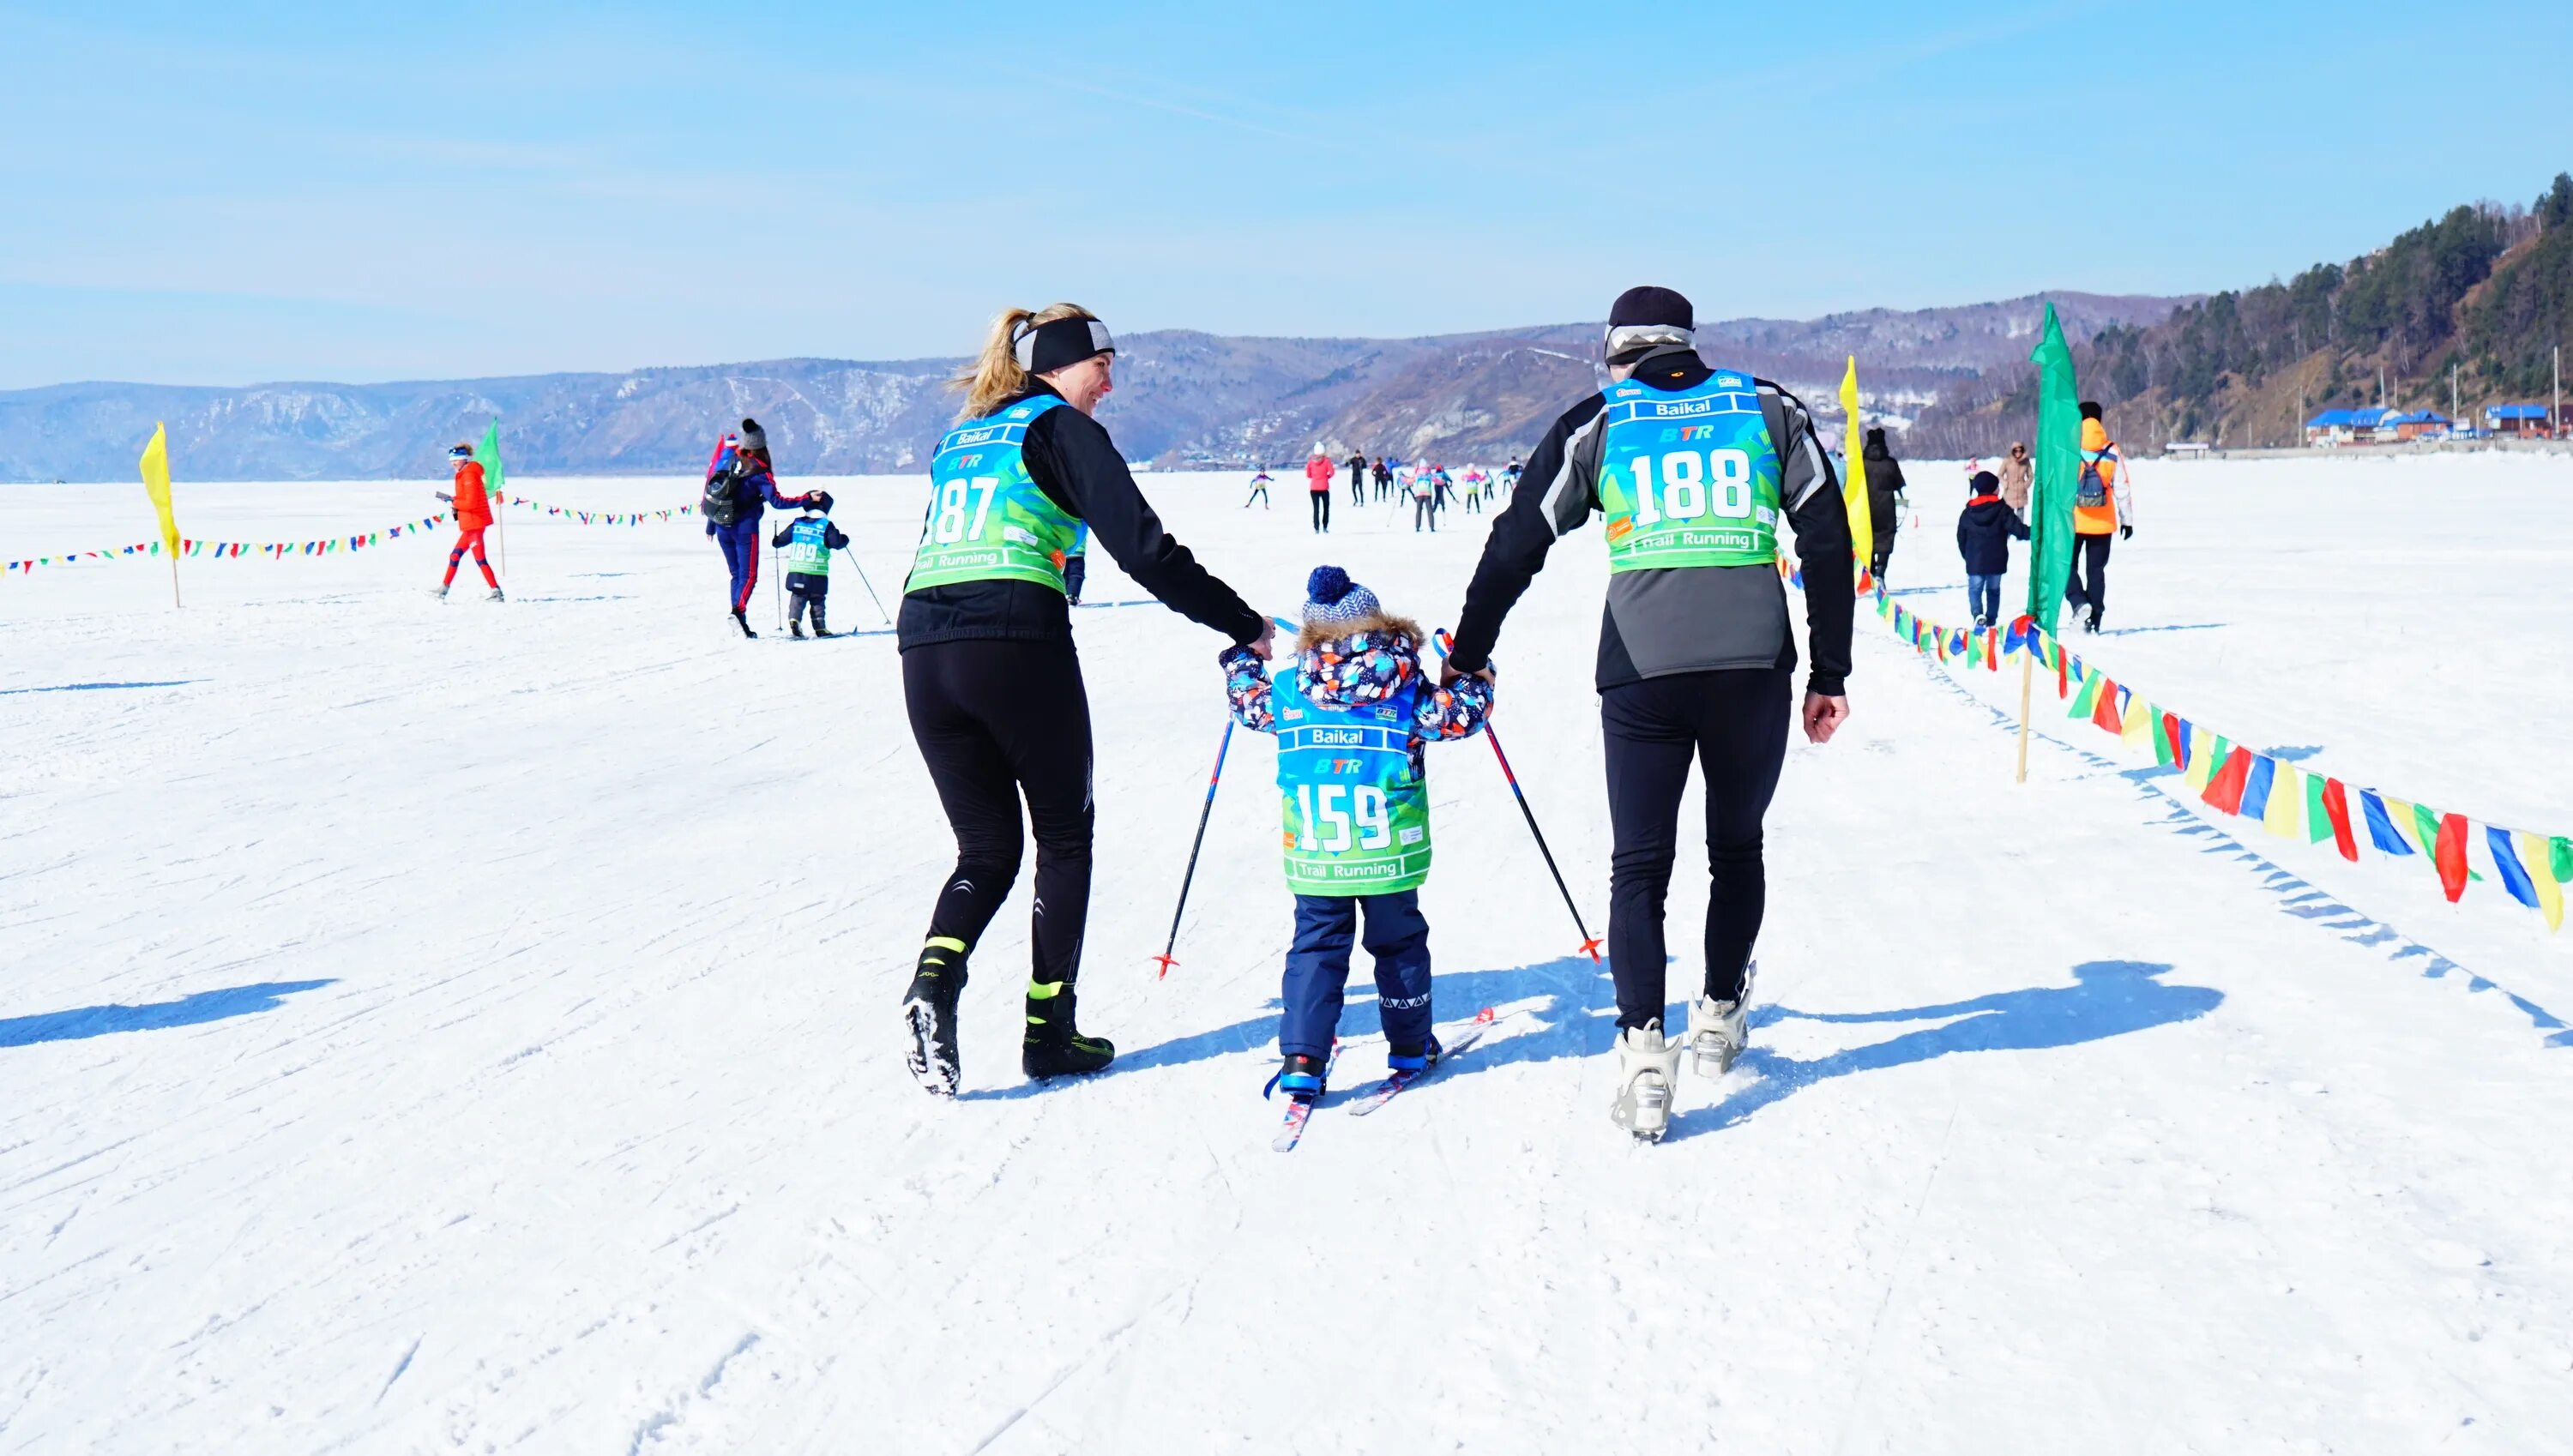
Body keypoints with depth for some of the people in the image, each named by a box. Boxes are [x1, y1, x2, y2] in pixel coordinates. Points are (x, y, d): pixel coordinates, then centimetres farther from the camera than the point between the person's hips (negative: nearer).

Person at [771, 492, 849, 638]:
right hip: (817, 574, -3)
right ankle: (819, 627, 7)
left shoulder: (796, 523, 6)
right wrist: (844, 538, 15)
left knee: (798, 597, 11)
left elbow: (780, 541, 11)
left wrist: (775, 540, 35)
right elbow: (837, 543, -7)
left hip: (796, 571, 3)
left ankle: (794, 618, -11)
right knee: (817, 599, 9)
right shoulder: (826, 525, -5)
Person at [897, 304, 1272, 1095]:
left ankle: (935, 977, -14)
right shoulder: (1060, 428, 4)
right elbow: (1144, 550, -6)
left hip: (923, 653, 6)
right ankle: (1051, 1030, 13)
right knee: (1064, 838, 12)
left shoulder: (958, 441, 25)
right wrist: (1247, 627, -2)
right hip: (1019, 645, -6)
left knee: (986, 850, 14)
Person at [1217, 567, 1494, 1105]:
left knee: (1315, 946, 9)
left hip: (1313, 859, 1)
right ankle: (1411, 1046, 30)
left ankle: (1302, 1058, -1)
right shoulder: (1408, 693, -7)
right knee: (1399, 943, 17)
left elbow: (1246, 699, 16)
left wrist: (1241, 652, 34)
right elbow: (1464, 712, 0)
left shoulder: (1287, 691, -1)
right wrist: (1471, 670, 18)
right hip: (1388, 855, -1)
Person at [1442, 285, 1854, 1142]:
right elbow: (1827, 540, 10)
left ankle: (1644, 1049, -9)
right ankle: (1720, 1016, 34)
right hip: (1755, 668, 2)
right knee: (1737, 848, 21)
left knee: (1639, 865, 5)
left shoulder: (1595, 425, 10)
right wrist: (1830, 672, 14)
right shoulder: (1769, 407, 14)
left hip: (1643, 676, -1)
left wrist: (1467, 658, 19)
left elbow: (1516, 545, 10)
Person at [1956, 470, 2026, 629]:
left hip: (1975, 562, 0)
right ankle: (1991, 619, 13)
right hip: (1996, 561, 0)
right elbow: (2018, 528, -13)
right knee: (1993, 590, 15)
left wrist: (1967, 556, 22)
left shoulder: (1967, 513, 3)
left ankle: (1977, 613, -18)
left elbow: (1961, 538, 10)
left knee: (1974, 589, 6)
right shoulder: (2002, 509, -7)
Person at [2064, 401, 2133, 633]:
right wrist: (2127, 519, 10)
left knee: (2068, 565, 11)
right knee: (2097, 570, 10)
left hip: (2072, 522, -2)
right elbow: (2121, 489, 1)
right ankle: (2095, 618, 11)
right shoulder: (2112, 452, -1)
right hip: (2102, 524, 2)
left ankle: (2080, 603, -13)